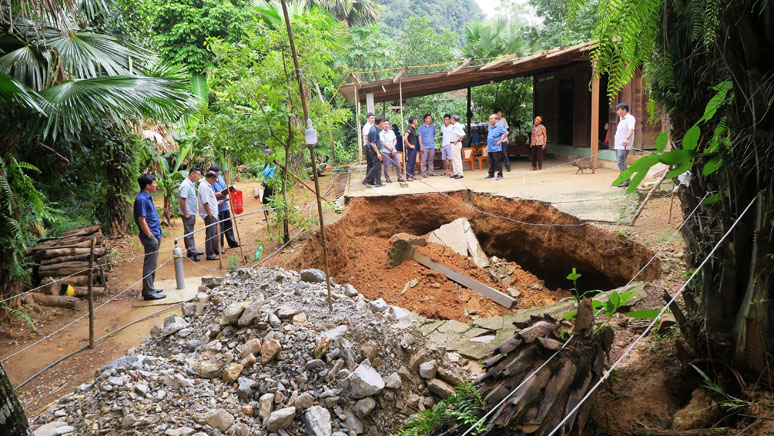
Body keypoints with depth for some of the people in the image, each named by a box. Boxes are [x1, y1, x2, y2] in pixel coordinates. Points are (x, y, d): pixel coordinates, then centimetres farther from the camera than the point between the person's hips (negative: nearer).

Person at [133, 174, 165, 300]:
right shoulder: (141, 199, -17)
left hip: (155, 235, 10)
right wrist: (150, 236, -19)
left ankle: (149, 288, 26)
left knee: (152, 264, 17)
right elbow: (141, 220, -20)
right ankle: (148, 292, 1)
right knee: (150, 265, -5)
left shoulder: (147, 197, 13)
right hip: (150, 237, -10)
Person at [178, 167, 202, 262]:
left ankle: (190, 251, 25)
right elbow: (181, 200, -23)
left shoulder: (191, 184, 11)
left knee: (189, 233, 16)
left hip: (191, 213, 10)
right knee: (189, 233, -5)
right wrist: (185, 214, -20)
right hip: (188, 214, -10)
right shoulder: (186, 185, -19)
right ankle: (194, 253, -4)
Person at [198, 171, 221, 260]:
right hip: (209, 215, -11)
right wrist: (210, 214, -22)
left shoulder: (207, 186, 15)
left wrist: (217, 202, 29)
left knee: (215, 232, 20)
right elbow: (205, 202, -23)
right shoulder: (204, 186, -18)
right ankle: (210, 254, -2)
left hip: (213, 214, 11)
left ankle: (215, 249, 34)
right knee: (210, 234, -7)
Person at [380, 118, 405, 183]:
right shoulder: (381, 133, -2)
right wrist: (390, 149, -10)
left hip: (393, 150, 4)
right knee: (386, 165, -1)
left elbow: (395, 140, 10)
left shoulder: (392, 132, 12)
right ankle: (387, 178, 8)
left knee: (398, 164, 1)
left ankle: (400, 177, 9)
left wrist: (393, 147, -8)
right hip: (386, 151, -4)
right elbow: (383, 143, -8)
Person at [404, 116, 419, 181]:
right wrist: (409, 145, -19)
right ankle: (408, 176, -2)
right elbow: (405, 138, -27)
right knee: (410, 162, -6)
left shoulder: (414, 128, 12)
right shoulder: (409, 128, -17)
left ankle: (413, 175, 21)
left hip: (414, 147, 9)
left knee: (414, 162, 14)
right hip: (411, 148, -9)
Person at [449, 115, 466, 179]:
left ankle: (460, 174, -6)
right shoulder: (453, 127, 15)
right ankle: (456, 173, 17)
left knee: (457, 159, -8)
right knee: (453, 159, 12)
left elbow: (463, 135, -24)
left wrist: (457, 140, -19)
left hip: (456, 144, -10)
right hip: (453, 144, 10)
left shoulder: (458, 126, -14)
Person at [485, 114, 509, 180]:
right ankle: (491, 175, 19)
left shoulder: (499, 127, -7)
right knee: (491, 162, 12)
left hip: (496, 148, -7)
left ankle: (500, 175, 2)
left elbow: (506, 133, -11)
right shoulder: (490, 127, 15)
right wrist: (487, 145, 20)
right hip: (490, 148, 7)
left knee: (498, 162, -4)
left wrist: (500, 141, -12)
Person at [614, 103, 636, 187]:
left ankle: (626, 181, -9)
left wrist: (626, 139, -43)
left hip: (624, 145, -9)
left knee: (621, 163, -13)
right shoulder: (621, 119, 19)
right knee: (620, 163, 10)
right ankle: (624, 180, 16)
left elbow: (631, 130, -26)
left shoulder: (630, 118, -10)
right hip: (618, 145, 9)